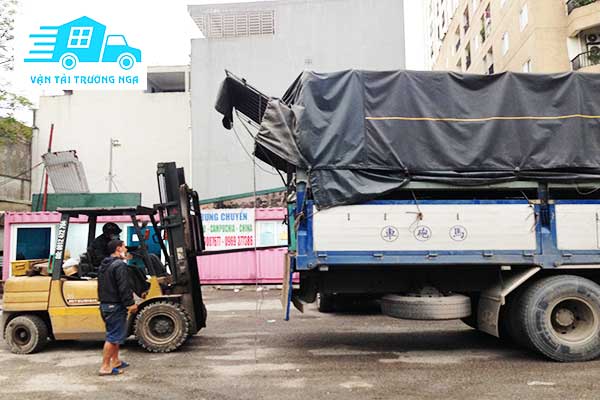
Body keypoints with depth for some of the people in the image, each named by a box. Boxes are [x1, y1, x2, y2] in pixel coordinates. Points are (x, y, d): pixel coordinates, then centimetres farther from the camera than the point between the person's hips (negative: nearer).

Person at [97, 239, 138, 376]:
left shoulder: (103, 265, 14)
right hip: (116, 306, -10)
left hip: (105, 304, 10)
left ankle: (115, 361, 28)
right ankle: (105, 367, -2)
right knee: (113, 336, -5)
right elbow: (123, 287, -23)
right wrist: (130, 303, -19)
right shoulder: (120, 265, -17)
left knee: (114, 334, 20)